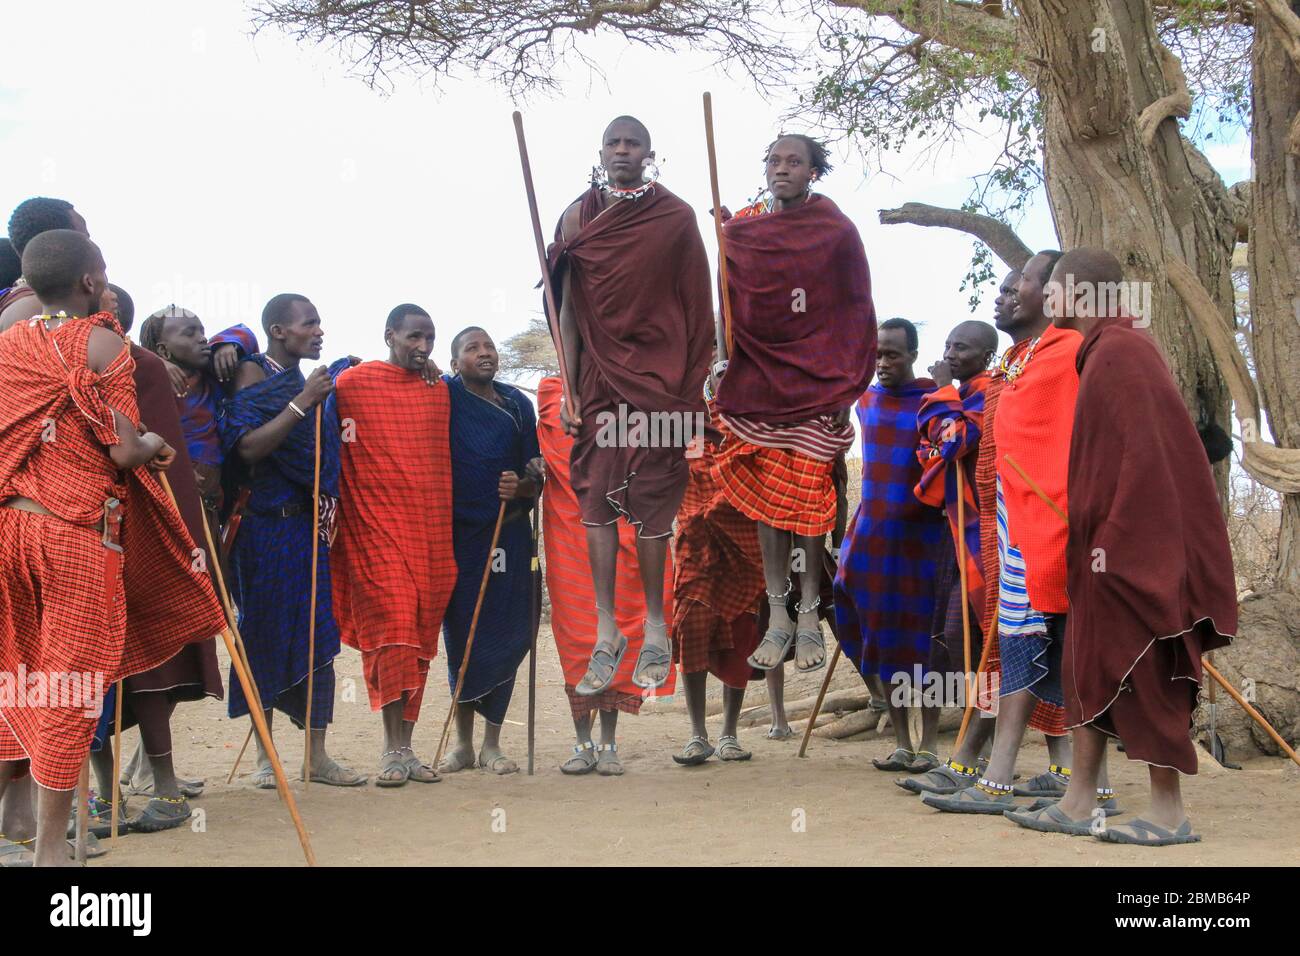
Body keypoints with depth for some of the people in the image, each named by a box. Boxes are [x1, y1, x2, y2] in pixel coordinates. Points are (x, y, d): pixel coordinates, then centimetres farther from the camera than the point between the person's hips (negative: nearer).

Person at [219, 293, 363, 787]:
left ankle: (317, 754, 8)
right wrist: (302, 403, -19)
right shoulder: (253, 374, -4)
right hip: (266, 526, -6)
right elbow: (248, 447, -18)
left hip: (312, 524, 6)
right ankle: (264, 754, 9)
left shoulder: (312, 381, 15)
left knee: (320, 633, 3)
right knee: (266, 635, 0)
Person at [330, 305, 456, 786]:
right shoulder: (354, 382, 0)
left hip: (431, 529, 5)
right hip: (377, 524, -5)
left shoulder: (439, 390, 15)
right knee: (392, 626, -14)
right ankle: (394, 750, -12)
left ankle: (404, 747, 11)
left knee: (419, 639, 5)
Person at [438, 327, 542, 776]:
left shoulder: (518, 403, 10)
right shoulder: (443, 396, 1)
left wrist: (522, 486, -9)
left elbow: (537, 472, 10)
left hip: (508, 534, 2)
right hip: (457, 533, -2)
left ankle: (492, 744, 12)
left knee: (506, 638, 1)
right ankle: (463, 742, 17)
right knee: (460, 638, 4)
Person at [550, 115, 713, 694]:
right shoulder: (579, 217, 7)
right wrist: (567, 391, 0)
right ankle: (605, 633, 5)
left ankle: (655, 631, 10)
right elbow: (567, 307, 6)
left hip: (657, 376, -2)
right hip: (597, 375, 2)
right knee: (597, 497, -1)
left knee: (651, 501, 0)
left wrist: (693, 387, -2)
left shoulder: (676, 217, 2)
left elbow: (696, 305, 3)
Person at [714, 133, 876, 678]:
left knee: (808, 496, -3)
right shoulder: (743, 232, 10)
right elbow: (730, 306, 12)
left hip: (814, 384, -3)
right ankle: (778, 617, 9)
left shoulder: (837, 233, 1)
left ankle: (809, 617, 7)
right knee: (765, 495, 2)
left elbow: (856, 314, 0)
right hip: (758, 382, 3)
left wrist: (845, 388, -6)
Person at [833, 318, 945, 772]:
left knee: (919, 637, 0)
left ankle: (929, 741, 10)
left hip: (919, 535, -5)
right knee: (879, 637, 5)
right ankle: (901, 742, 14)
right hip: (871, 531, 5)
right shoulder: (867, 401, 11)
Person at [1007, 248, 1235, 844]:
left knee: (1140, 672, -4)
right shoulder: (1103, 351, 15)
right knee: (1091, 668, 11)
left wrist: (1114, 541, -22)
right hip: (1108, 544, 10)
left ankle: (1169, 814, 4)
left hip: (1127, 543, -10)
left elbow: (1142, 451, -22)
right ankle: (1078, 804, 17)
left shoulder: (1119, 352, -16)